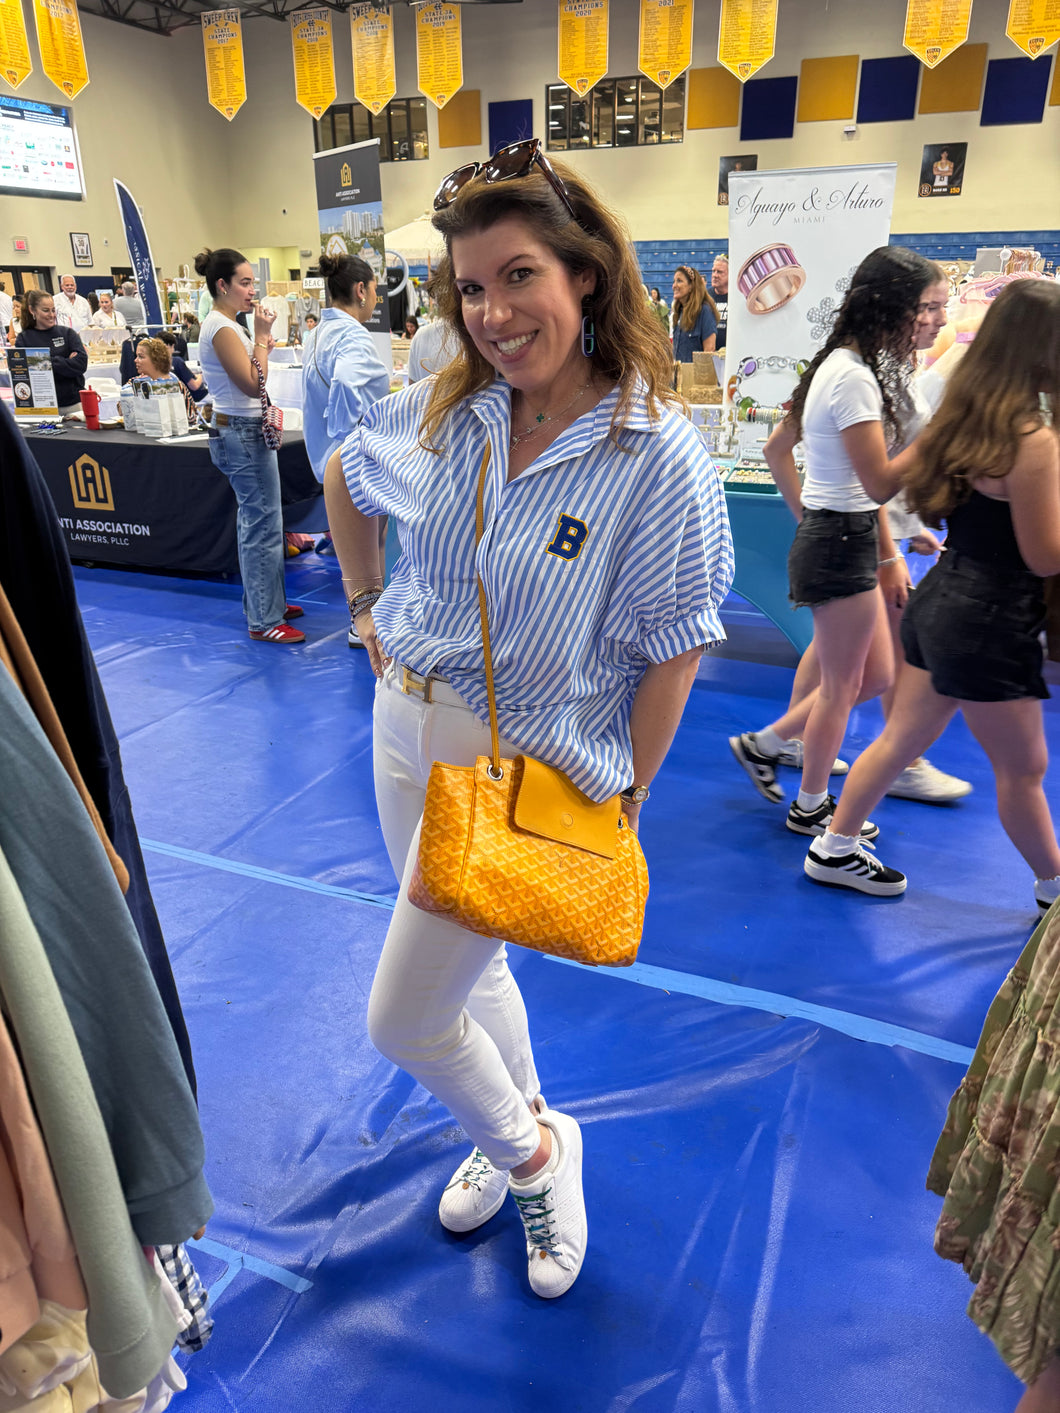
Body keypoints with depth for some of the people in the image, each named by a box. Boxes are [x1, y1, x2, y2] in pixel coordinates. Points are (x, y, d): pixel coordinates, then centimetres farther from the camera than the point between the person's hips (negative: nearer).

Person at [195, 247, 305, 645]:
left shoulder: (224, 324, 14)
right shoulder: (222, 328, -16)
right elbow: (253, 385, -21)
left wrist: (262, 344, 10)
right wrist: (261, 335, -14)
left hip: (244, 431, 11)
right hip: (243, 435, -11)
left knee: (254, 522, 16)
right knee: (263, 526, -8)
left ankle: (265, 602, 27)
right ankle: (264, 622, -3)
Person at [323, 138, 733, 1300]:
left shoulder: (659, 454, -19)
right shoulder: (439, 408, -4)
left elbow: (672, 652, -14)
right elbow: (344, 478, 16)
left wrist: (624, 801, -10)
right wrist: (365, 607, 13)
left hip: (532, 768, -6)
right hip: (408, 728, 6)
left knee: (403, 1021, 2)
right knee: (466, 962, 23)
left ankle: (530, 1151, 35)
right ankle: (522, 1134, 53)